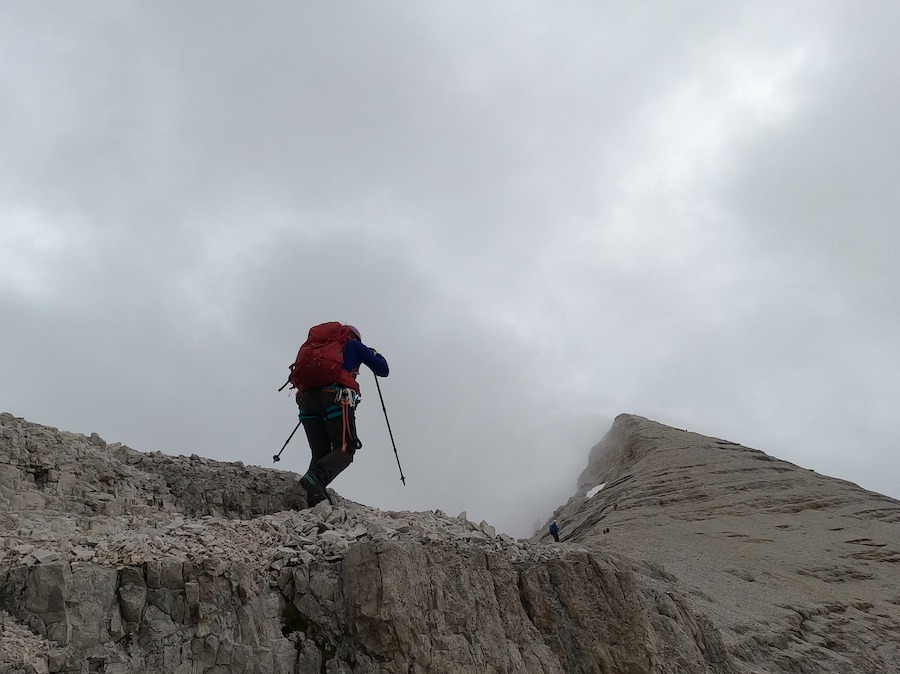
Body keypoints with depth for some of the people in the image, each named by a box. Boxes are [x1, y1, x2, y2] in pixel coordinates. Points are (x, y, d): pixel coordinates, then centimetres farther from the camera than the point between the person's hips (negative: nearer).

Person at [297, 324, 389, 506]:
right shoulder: (354, 345, 22)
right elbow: (383, 370, 21)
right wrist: (375, 354, 40)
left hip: (308, 397, 5)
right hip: (337, 398, -5)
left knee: (320, 453, 6)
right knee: (345, 449, -5)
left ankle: (314, 501, -14)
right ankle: (316, 478, -33)